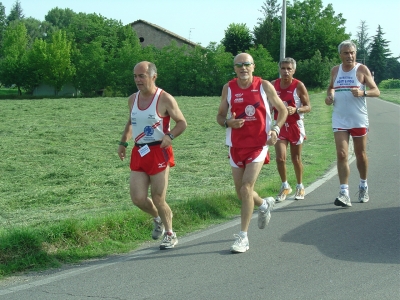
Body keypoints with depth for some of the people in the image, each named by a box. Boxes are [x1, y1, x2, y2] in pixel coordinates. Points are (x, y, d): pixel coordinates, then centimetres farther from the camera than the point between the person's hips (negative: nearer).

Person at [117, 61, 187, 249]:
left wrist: (170, 136, -21)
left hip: (159, 152, -5)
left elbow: (182, 122, -4)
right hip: (138, 153, 5)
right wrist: (123, 142, 17)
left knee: (158, 199, -2)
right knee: (138, 198, -2)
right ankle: (158, 219, 31)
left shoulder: (165, 99, -9)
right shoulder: (133, 99, 8)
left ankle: (170, 235, 21)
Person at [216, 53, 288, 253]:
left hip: (258, 145, -4)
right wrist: (228, 122, -15)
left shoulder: (264, 86, -4)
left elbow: (282, 110, 4)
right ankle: (264, 205, 44)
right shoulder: (228, 88, 2)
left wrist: (276, 129, -13)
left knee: (246, 188, -15)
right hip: (236, 146, 4)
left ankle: (243, 237, -8)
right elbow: (220, 116, 8)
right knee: (241, 192, 10)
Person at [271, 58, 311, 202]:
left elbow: (308, 107, -7)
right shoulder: (273, 85, -1)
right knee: (280, 158, -11)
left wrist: (296, 110, -24)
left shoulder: (299, 86, -10)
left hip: (295, 126, -2)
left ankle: (300, 187, 28)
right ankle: (285, 186, 9)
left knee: (296, 158, 9)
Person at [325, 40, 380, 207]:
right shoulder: (335, 70, 7)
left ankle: (363, 186, 33)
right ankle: (344, 193, -13)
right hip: (339, 120, 2)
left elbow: (376, 91, -7)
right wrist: (329, 96, 2)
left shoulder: (362, 69, -4)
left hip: (359, 120, -2)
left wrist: (363, 93, -27)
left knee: (360, 155, 11)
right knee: (341, 155, -10)